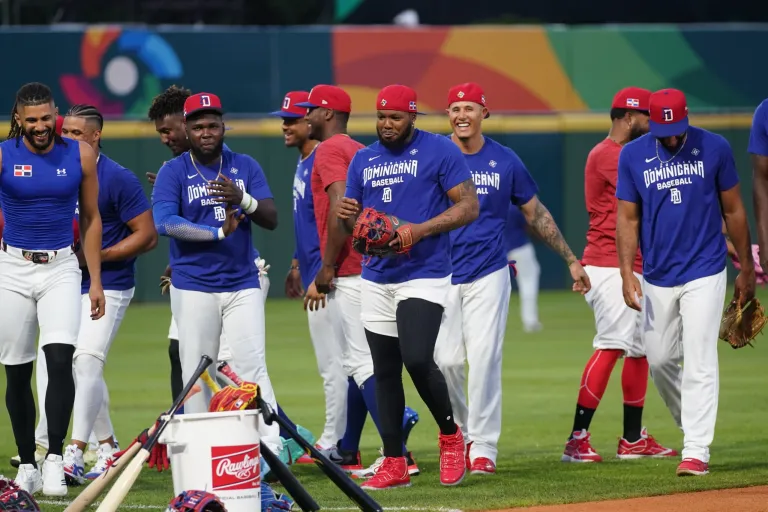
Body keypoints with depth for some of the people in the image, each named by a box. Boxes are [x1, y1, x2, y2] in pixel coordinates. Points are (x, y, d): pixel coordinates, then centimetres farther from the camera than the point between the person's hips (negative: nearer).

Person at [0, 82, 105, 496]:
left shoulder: (80, 155, 2)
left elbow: (91, 219, 9)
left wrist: (96, 281, 7)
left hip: (61, 268, 0)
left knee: (60, 358, -18)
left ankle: (55, 458, -17)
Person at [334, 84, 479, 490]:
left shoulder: (439, 151, -4)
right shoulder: (363, 160, 13)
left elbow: (469, 206, -8)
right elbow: (353, 225, 18)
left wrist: (421, 229, -20)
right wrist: (346, 217, -7)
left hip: (425, 275, -6)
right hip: (376, 279, 6)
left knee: (417, 360, -19)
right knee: (385, 372, 5)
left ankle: (450, 436, 4)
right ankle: (394, 464, 10)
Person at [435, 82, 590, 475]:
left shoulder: (505, 161, 5)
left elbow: (536, 214, 13)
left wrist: (570, 260, 13)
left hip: (488, 274, 0)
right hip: (441, 274, 0)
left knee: (484, 358, -8)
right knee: (444, 359, -5)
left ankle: (483, 446, -3)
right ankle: (458, 430, 19)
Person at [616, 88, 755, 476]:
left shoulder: (714, 148, -4)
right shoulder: (633, 156, -1)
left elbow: (733, 210, 3)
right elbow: (628, 218, 2)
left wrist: (747, 269, 6)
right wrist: (627, 273, -8)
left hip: (704, 273, -3)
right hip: (657, 279, 3)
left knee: (699, 363, -9)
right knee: (659, 359, 9)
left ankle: (696, 451, -9)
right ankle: (693, 425, 32)